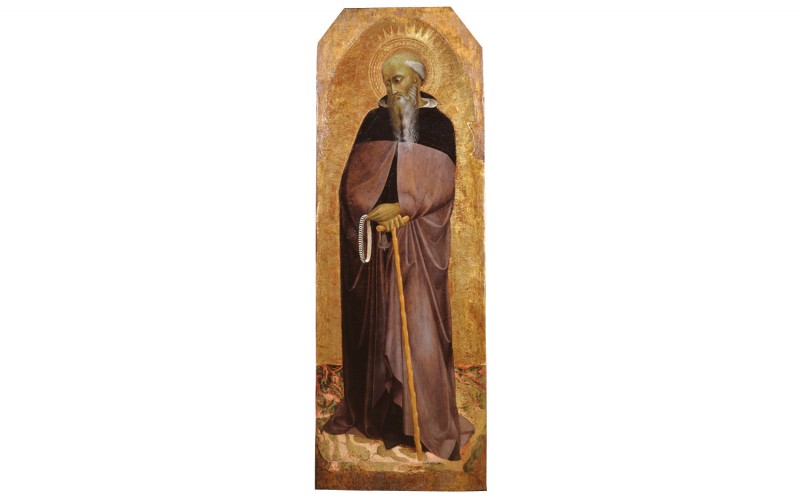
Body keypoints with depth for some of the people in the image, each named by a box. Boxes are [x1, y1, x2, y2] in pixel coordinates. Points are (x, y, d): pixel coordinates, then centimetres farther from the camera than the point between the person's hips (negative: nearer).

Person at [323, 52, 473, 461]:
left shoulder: (437, 123, 3)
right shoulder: (374, 120, 12)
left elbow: (442, 181, -6)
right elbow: (353, 173, 5)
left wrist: (401, 208, -17)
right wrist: (375, 211, -11)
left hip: (417, 237, -3)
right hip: (372, 233, 3)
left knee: (417, 320, -4)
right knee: (371, 320, 6)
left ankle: (427, 419, 3)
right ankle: (368, 407, 17)